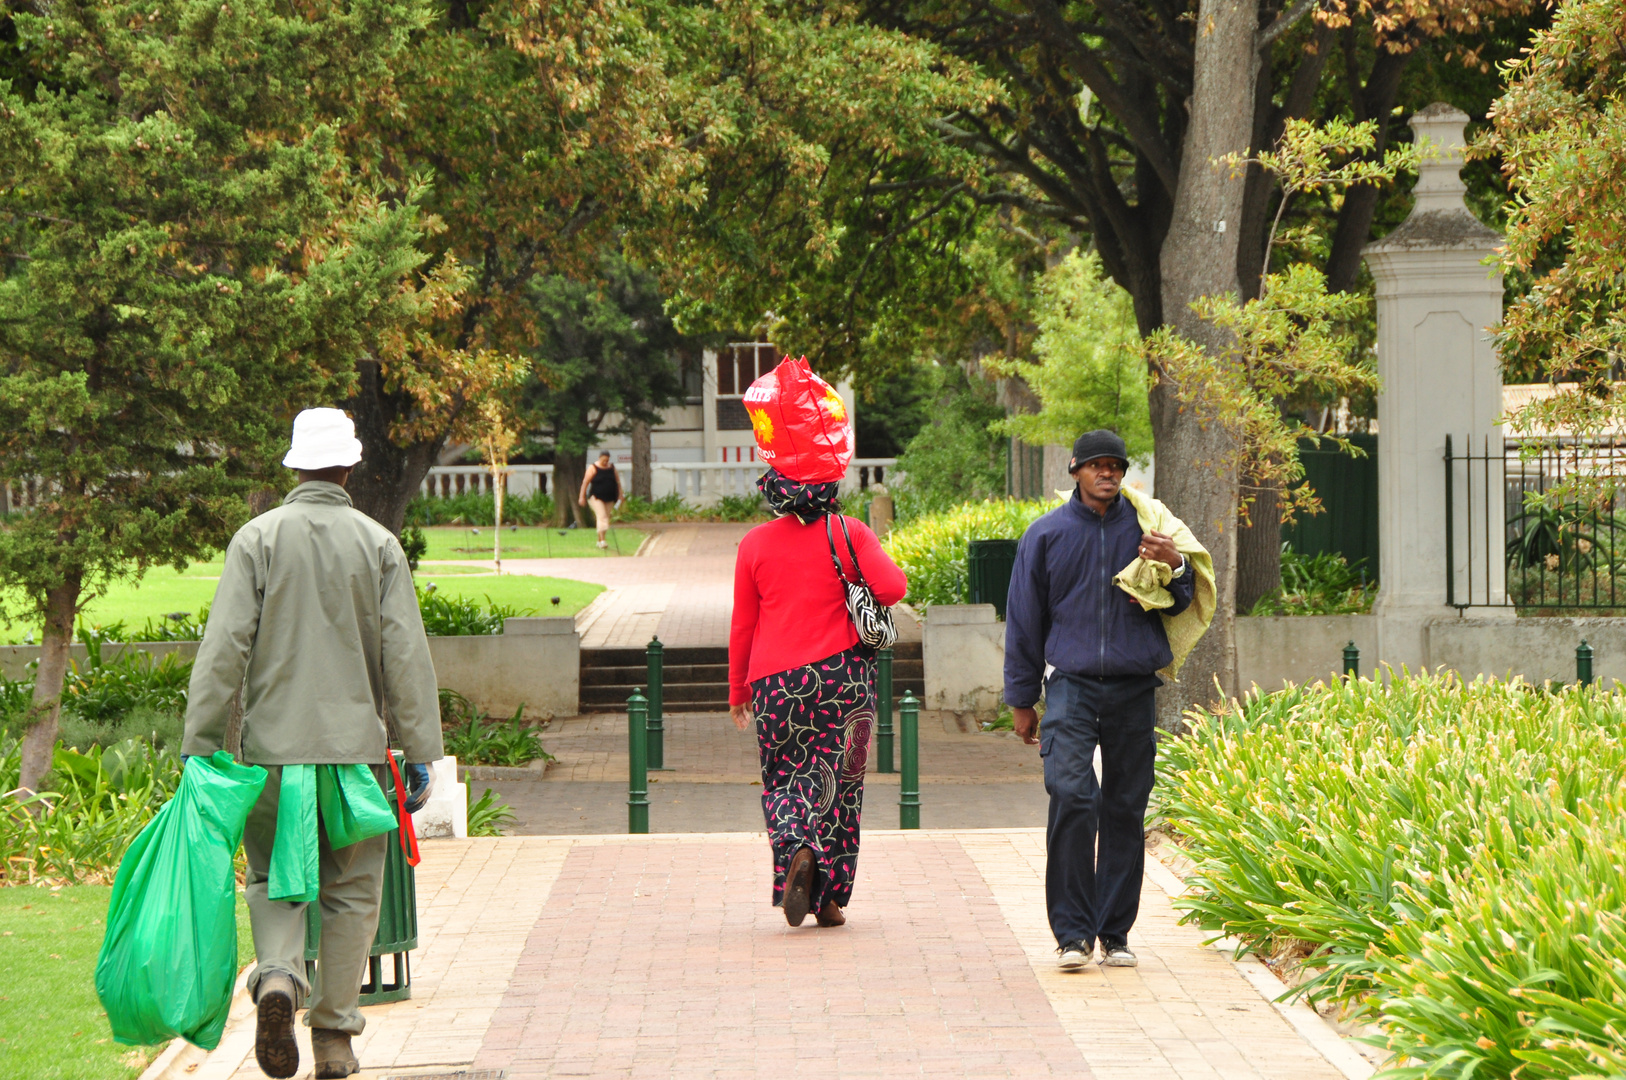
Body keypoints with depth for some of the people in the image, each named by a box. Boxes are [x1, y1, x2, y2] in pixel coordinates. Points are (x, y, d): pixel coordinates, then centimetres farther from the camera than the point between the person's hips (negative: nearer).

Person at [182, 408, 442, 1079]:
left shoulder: (258, 539, -2)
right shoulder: (378, 544, 0)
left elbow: (224, 648, -7)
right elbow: (406, 655, -3)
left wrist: (200, 745, -4)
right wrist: (420, 753, 2)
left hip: (275, 745, 0)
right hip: (356, 744, 0)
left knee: (275, 878, 12)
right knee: (351, 892, 9)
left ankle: (278, 976, -15)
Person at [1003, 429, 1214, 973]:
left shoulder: (1147, 527, 6)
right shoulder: (1046, 534, 5)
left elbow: (1179, 605, 11)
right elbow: (1024, 619, 12)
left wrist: (1173, 566, -11)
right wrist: (1022, 699, 13)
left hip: (1134, 687, 2)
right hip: (1071, 686, -2)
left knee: (1125, 810, 4)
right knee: (1071, 798, -16)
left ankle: (1115, 932, 13)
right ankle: (1073, 932, -12)